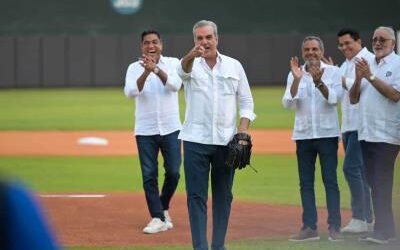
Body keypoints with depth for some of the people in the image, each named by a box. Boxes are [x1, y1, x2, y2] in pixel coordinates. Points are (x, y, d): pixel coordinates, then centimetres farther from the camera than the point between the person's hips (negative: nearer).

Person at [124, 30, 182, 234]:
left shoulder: (173, 63, 0)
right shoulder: (135, 68, 1)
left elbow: (175, 85, -19)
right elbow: (130, 92, -16)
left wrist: (156, 69, -34)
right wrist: (145, 73, -32)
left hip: (170, 128, 0)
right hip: (145, 130, 0)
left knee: (173, 172, 2)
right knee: (149, 175, -2)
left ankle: (163, 207, 25)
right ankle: (158, 218, 3)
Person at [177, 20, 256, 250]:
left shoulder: (234, 66, 8)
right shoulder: (191, 64, 2)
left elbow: (246, 101, 10)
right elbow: (184, 69, -24)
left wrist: (243, 130, -6)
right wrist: (192, 55, -47)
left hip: (226, 141, 2)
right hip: (196, 140, -2)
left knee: (223, 196, 7)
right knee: (196, 196, -4)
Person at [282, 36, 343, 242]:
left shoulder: (332, 72, 1)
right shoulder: (295, 75, 6)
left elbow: (334, 98, -12)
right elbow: (288, 103, -5)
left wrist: (319, 82, -28)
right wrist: (297, 80, -18)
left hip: (327, 133, -3)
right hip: (303, 134, 3)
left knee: (330, 181, -5)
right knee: (305, 183, 3)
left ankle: (334, 227, -4)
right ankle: (309, 228, 7)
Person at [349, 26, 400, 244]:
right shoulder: (367, 65, 18)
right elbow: (353, 99, 15)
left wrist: (370, 76, -15)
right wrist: (358, 78, -3)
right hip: (366, 133, 7)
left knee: (381, 184, -11)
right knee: (374, 183, 8)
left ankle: (382, 230, -11)